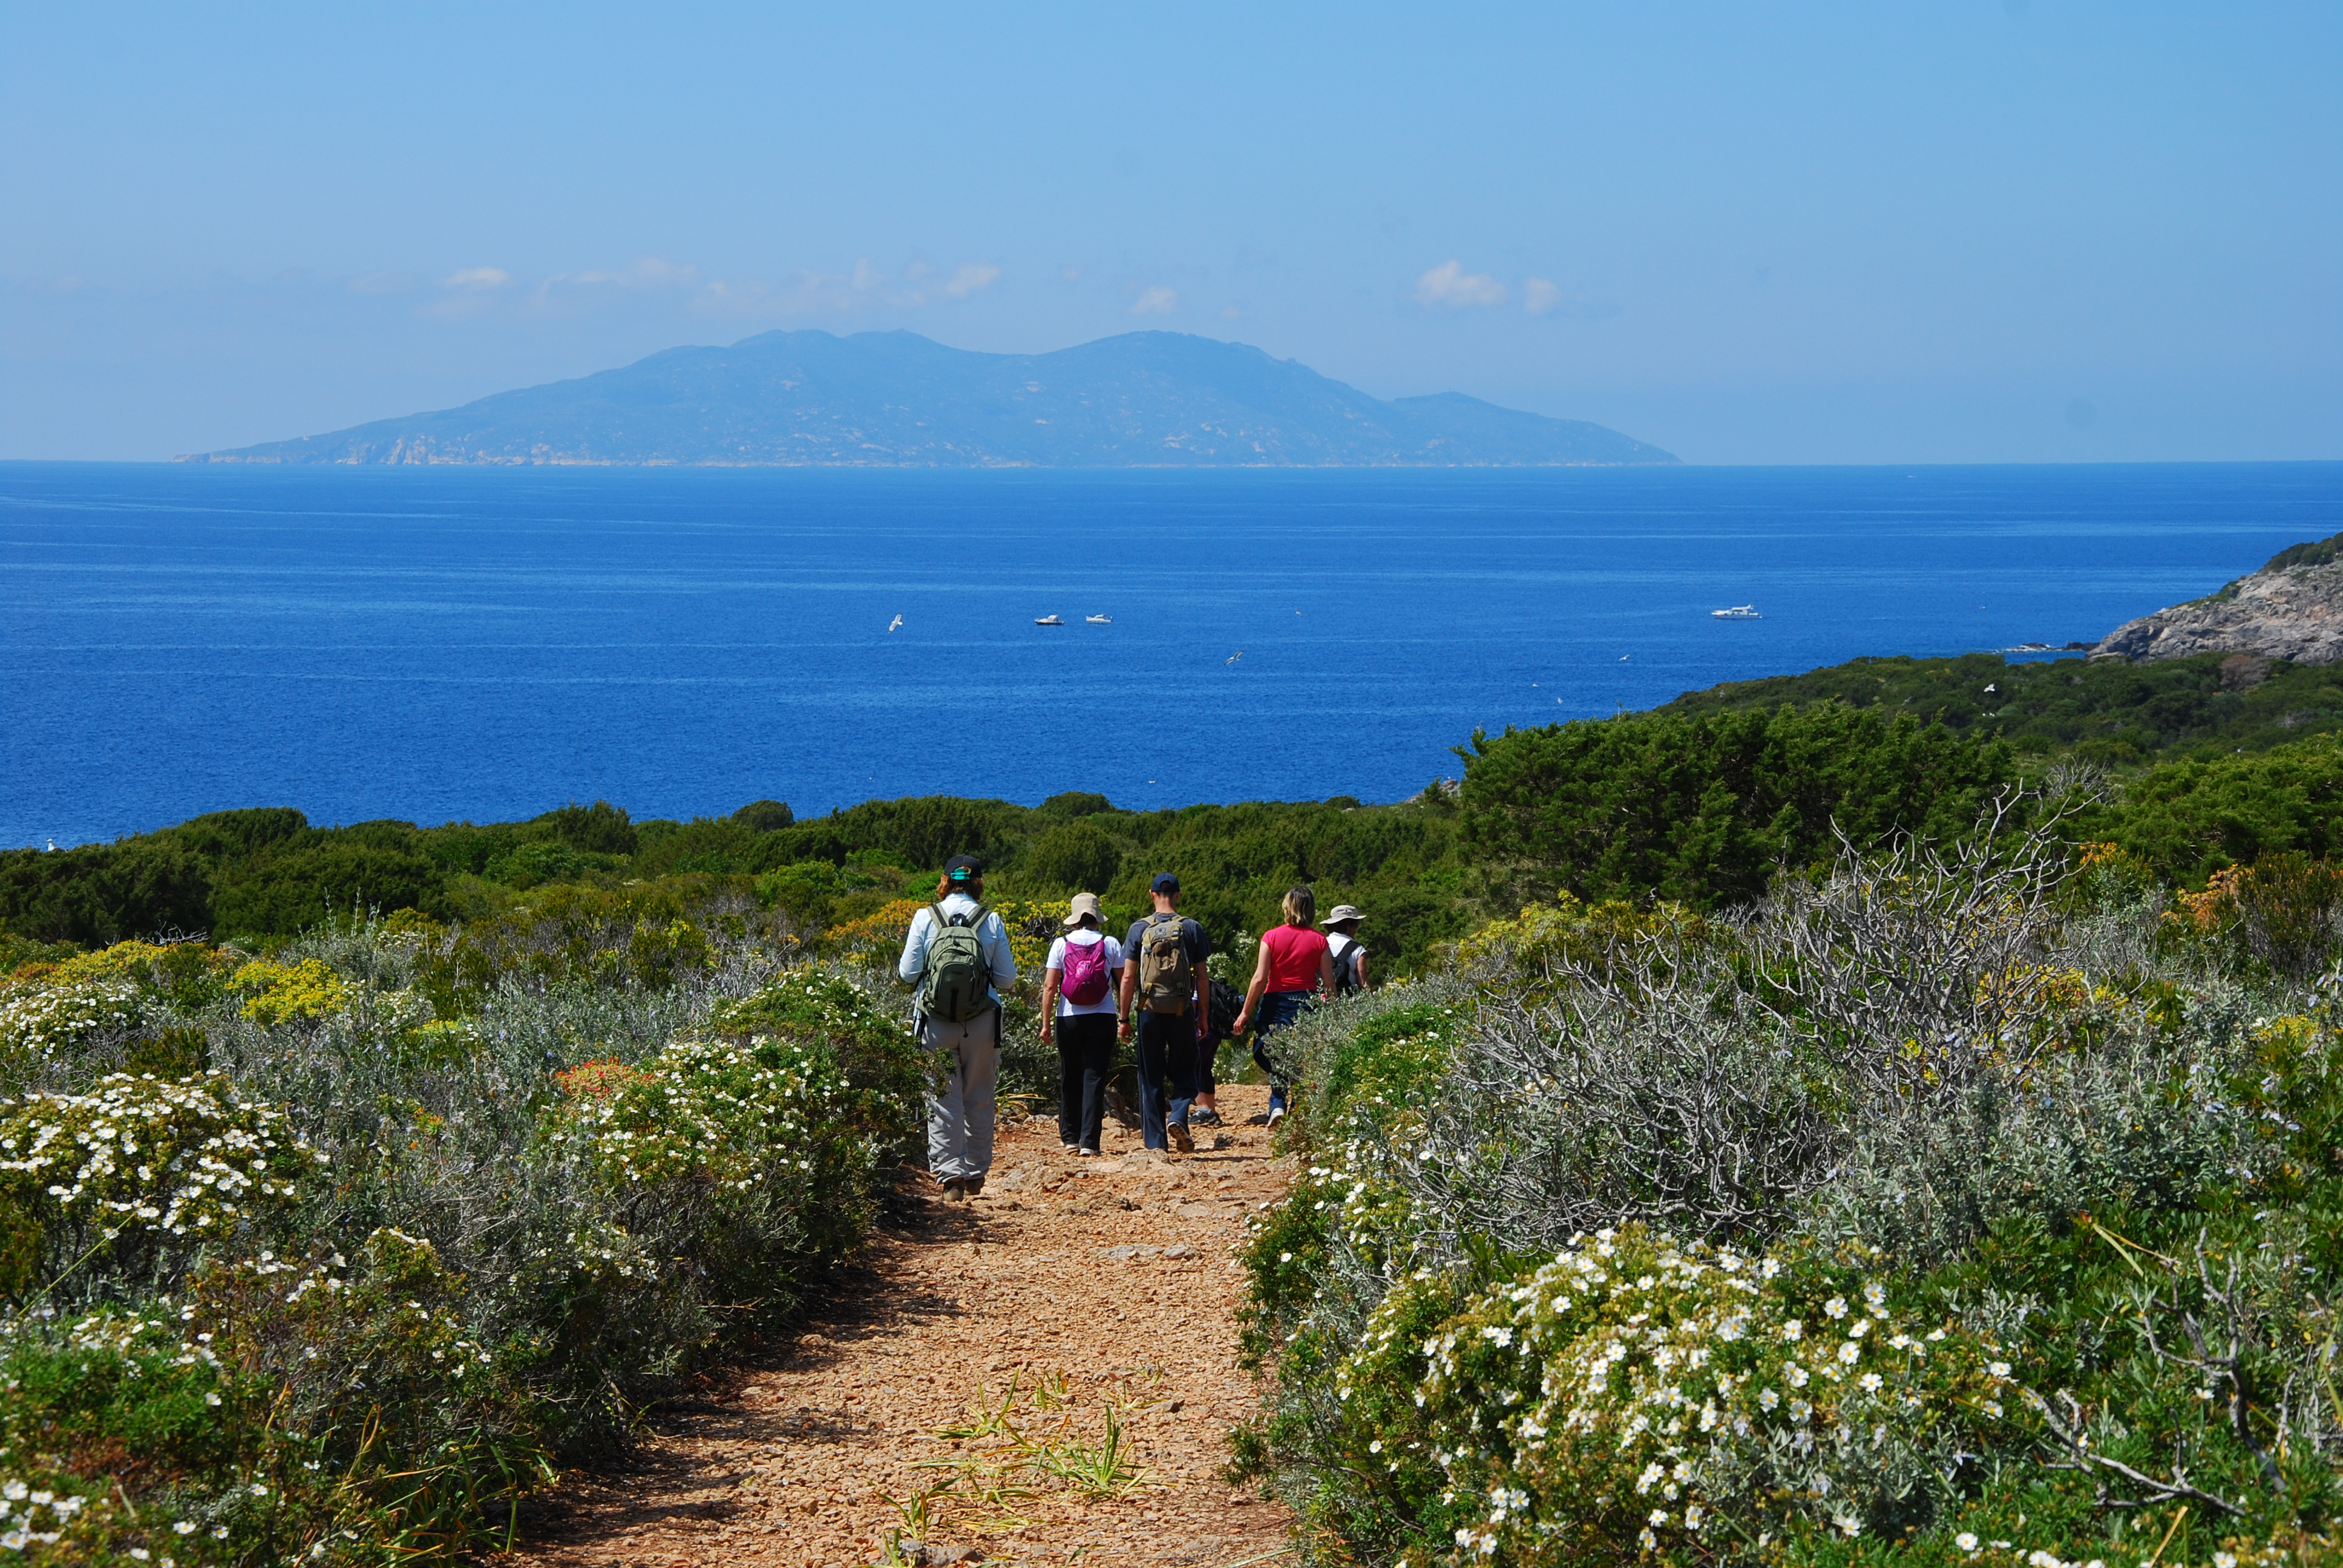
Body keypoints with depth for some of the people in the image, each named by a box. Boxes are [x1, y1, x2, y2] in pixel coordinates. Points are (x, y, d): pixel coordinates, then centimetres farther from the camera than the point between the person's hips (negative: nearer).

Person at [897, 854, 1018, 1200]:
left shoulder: (925, 918, -3)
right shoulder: (992, 921, -1)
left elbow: (908, 973, 0)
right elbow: (1007, 978, 2)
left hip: (937, 1024, -1)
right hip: (982, 1023, 1)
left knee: (943, 1100, 3)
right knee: (979, 1100, 14)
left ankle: (951, 1175, -6)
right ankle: (976, 1174, 21)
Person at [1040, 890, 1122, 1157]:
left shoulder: (1061, 944, 0)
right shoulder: (1110, 944, 1)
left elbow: (1050, 987, -3)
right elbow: (1123, 984, 3)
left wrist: (1046, 1023, 1)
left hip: (1069, 1019, 0)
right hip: (1102, 1019, 0)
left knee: (1070, 1078, 13)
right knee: (1095, 1078, -1)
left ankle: (1070, 1136, 20)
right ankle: (1089, 1141, -8)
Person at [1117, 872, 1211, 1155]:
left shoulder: (1139, 929, 0)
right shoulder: (1192, 929, -1)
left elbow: (1128, 977, -2)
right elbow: (1202, 977, 0)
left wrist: (1124, 1018, 3)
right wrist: (1204, 1015, 9)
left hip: (1149, 1012, 0)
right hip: (1182, 1012, 0)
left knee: (1151, 1078, 8)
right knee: (1183, 1072, 13)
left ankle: (1155, 1141, 6)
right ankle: (1178, 1116, -13)